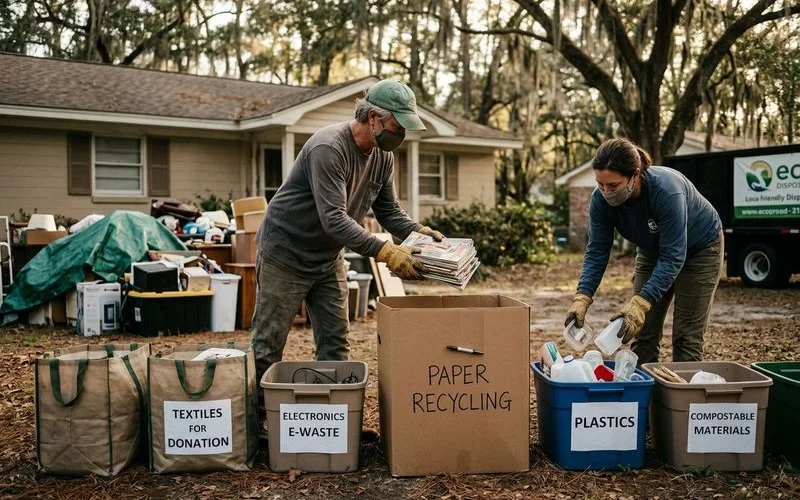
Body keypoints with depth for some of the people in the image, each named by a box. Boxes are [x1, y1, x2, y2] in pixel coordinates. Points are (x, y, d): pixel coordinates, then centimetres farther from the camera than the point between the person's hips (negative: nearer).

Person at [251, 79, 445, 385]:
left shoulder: (383, 156, -2)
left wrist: (419, 232, -13)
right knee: (268, 343, 3)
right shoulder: (329, 148, -27)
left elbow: (388, 211, 5)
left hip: (329, 257, 8)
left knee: (335, 343, 6)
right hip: (286, 254, -7)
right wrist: (385, 252, -39)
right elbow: (334, 219, -34)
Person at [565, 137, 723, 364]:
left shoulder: (667, 191, -39)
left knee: (686, 337, -5)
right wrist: (582, 298, -34)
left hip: (700, 249, -4)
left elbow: (673, 258, -38)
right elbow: (596, 252, -20)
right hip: (653, 250, 5)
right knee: (642, 333, 1)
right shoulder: (601, 199, -25)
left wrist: (640, 304, -47)